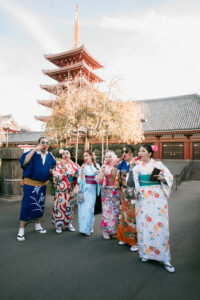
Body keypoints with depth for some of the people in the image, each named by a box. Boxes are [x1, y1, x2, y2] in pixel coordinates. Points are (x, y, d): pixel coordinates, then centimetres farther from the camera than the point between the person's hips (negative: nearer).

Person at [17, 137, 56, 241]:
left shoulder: (50, 156, 2)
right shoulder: (33, 153, -12)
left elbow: (54, 165, 20)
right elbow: (24, 161, -30)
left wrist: (52, 169, -2)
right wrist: (34, 150, -31)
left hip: (42, 185, 5)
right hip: (30, 184, -5)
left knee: (40, 205, 14)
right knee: (26, 205, -3)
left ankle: (38, 226, 32)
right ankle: (21, 230, 9)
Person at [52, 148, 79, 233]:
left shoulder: (75, 165, 4)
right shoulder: (59, 165, -4)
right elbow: (57, 177, -14)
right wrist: (63, 167, -20)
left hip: (70, 189, 3)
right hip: (61, 189, -3)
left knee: (69, 206, 8)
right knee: (60, 205, -1)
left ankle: (68, 223, 23)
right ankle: (58, 225, 13)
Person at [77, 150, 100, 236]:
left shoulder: (97, 166, 7)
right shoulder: (83, 166, -5)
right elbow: (80, 180, -9)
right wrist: (82, 170, -20)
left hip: (93, 189, 3)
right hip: (85, 189, -3)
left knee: (90, 208, 4)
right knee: (84, 208, -2)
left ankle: (89, 227, 18)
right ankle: (84, 228, 9)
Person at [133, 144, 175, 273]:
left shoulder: (158, 164, 4)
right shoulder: (137, 167, 11)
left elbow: (170, 177, 4)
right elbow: (133, 182, 8)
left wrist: (162, 178, -15)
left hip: (157, 197, -2)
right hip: (143, 198, 3)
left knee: (159, 223, -4)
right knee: (144, 223, 4)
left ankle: (165, 258, 5)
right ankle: (146, 252, 21)